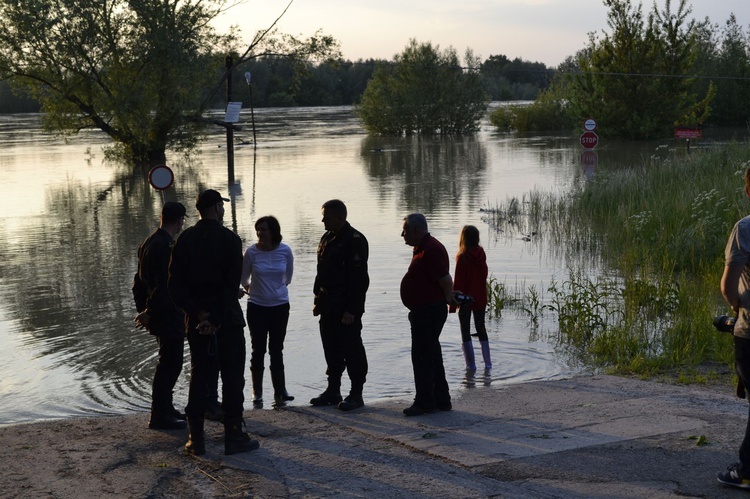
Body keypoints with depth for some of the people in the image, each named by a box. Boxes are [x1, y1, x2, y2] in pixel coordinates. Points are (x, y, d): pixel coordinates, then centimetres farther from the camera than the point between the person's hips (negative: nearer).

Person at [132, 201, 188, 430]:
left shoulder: (148, 243, 10)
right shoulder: (166, 247, -21)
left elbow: (140, 281, 15)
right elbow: (164, 286, -24)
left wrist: (142, 309, 17)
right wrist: (150, 313, -14)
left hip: (157, 315, 10)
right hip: (169, 315, -10)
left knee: (169, 363, 20)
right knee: (169, 364, -2)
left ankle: (165, 409, 30)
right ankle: (159, 417, 3)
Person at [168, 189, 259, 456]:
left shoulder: (184, 240, 3)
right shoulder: (229, 239, -8)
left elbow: (175, 284, -2)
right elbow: (232, 283, -13)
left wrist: (200, 314, -7)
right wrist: (216, 318, -10)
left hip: (197, 321, 4)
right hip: (227, 318, -4)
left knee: (198, 376, 10)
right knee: (232, 377, 3)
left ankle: (196, 439, 11)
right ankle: (233, 436, 5)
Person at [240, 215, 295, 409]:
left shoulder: (285, 251, -6)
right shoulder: (252, 252, -8)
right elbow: (244, 278, 9)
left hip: (280, 306, 1)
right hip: (257, 307, -1)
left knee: (276, 350, 5)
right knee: (258, 350, 2)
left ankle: (280, 392, 12)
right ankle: (257, 394, 10)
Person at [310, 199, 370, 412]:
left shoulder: (354, 240, -15)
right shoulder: (327, 238, 13)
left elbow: (357, 278, -19)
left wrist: (351, 310, -22)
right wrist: (318, 300, 16)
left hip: (346, 307, -9)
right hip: (329, 305, 9)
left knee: (352, 349, -2)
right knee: (331, 348, 13)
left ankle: (356, 394, 5)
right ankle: (333, 390, 22)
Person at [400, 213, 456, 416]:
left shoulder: (431, 250, -20)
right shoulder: (423, 248, 15)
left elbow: (445, 279, -23)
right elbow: (443, 280, 22)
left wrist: (448, 300, -8)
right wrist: (447, 299, 16)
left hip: (428, 312, -11)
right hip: (425, 311, 11)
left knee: (422, 356, -5)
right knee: (432, 356, 15)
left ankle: (425, 402, 1)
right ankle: (441, 400, 22)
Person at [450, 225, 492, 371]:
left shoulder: (462, 257, -17)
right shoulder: (481, 254, -1)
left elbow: (458, 281, -16)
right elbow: (484, 275, 8)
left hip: (466, 299, -6)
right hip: (480, 298, 6)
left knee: (465, 333, 4)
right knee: (481, 329, 17)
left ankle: (471, 365, 5)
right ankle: (488, 363, 18)